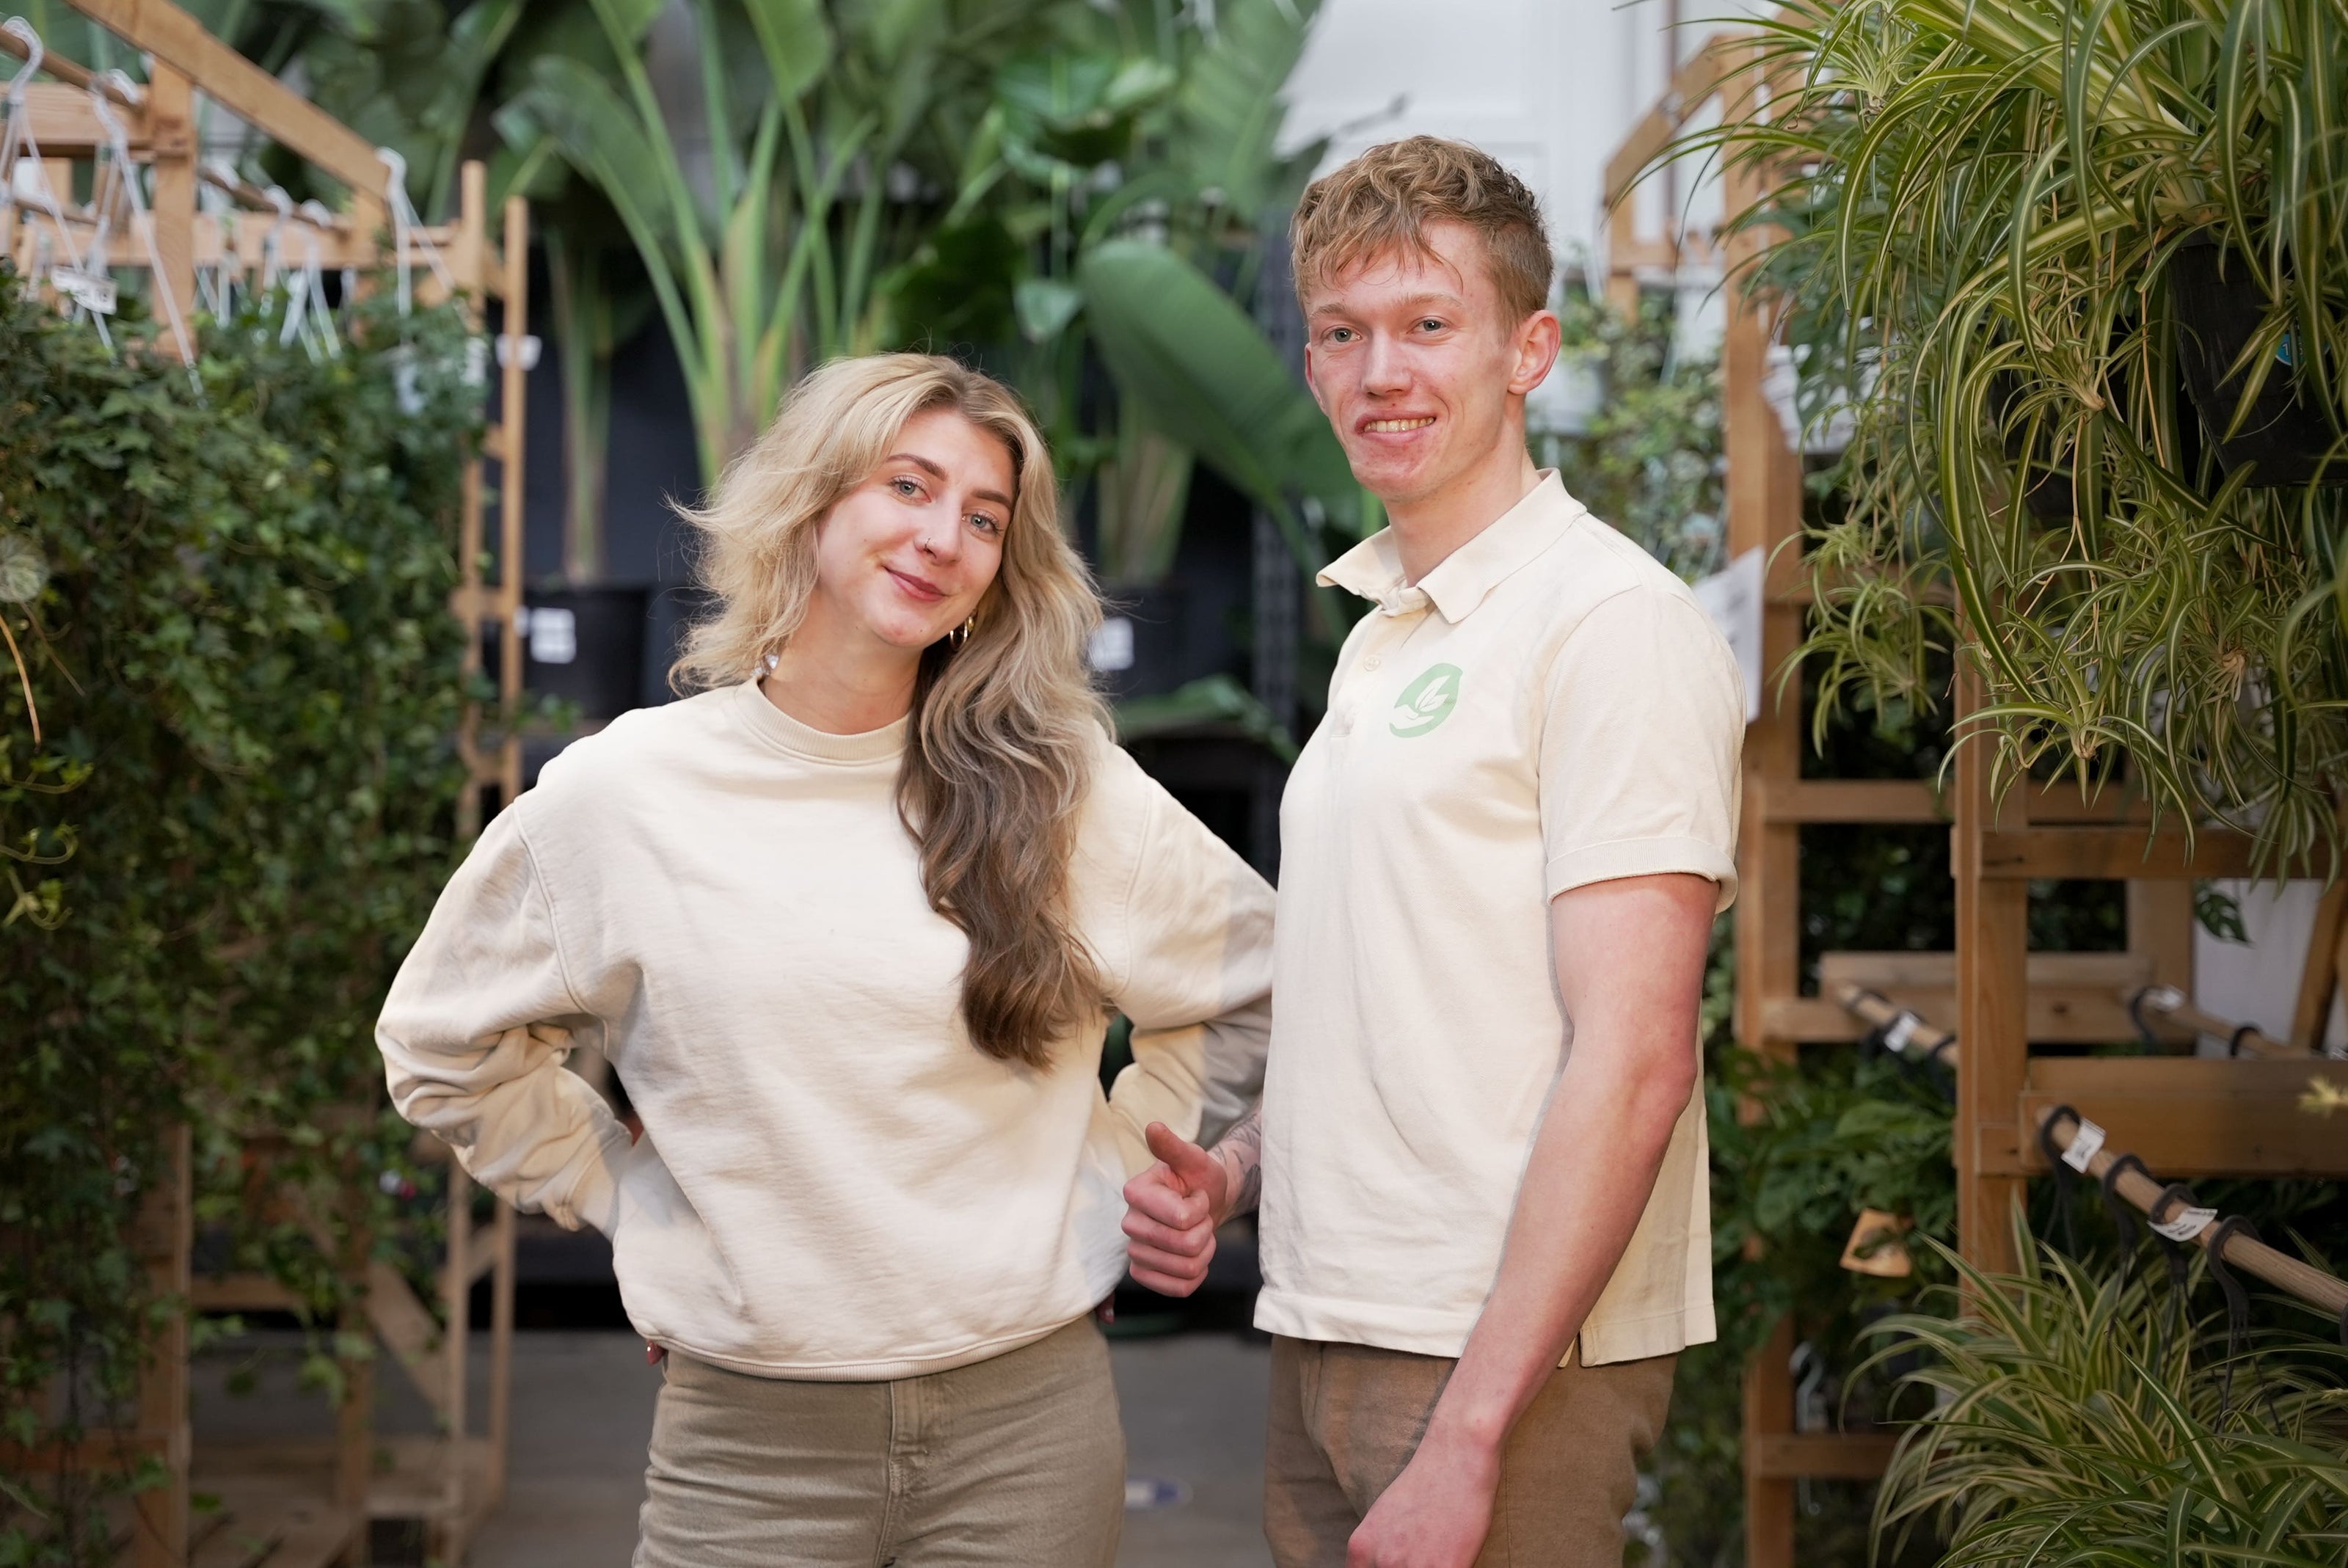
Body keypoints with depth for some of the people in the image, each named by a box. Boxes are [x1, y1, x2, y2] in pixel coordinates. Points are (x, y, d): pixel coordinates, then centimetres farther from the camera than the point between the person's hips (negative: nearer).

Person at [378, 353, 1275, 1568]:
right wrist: (624, 1195, 5)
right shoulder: (619, 797, -1)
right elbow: (443, 1045, 11)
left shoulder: (1059, 790, 0)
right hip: (746, 1438, 0)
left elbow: (1248, 989, 13)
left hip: (1026, 1422, 1)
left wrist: (1110, 1167, 6)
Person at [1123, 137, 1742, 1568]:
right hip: (1329, 1341, 8)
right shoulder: (1383, 638, 15)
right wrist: (1238, 1170, 5)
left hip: (1507, 1365, -8)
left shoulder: (1617, 624, -12)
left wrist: (1467, 1437, -21)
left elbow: (1631, 1063, -19)